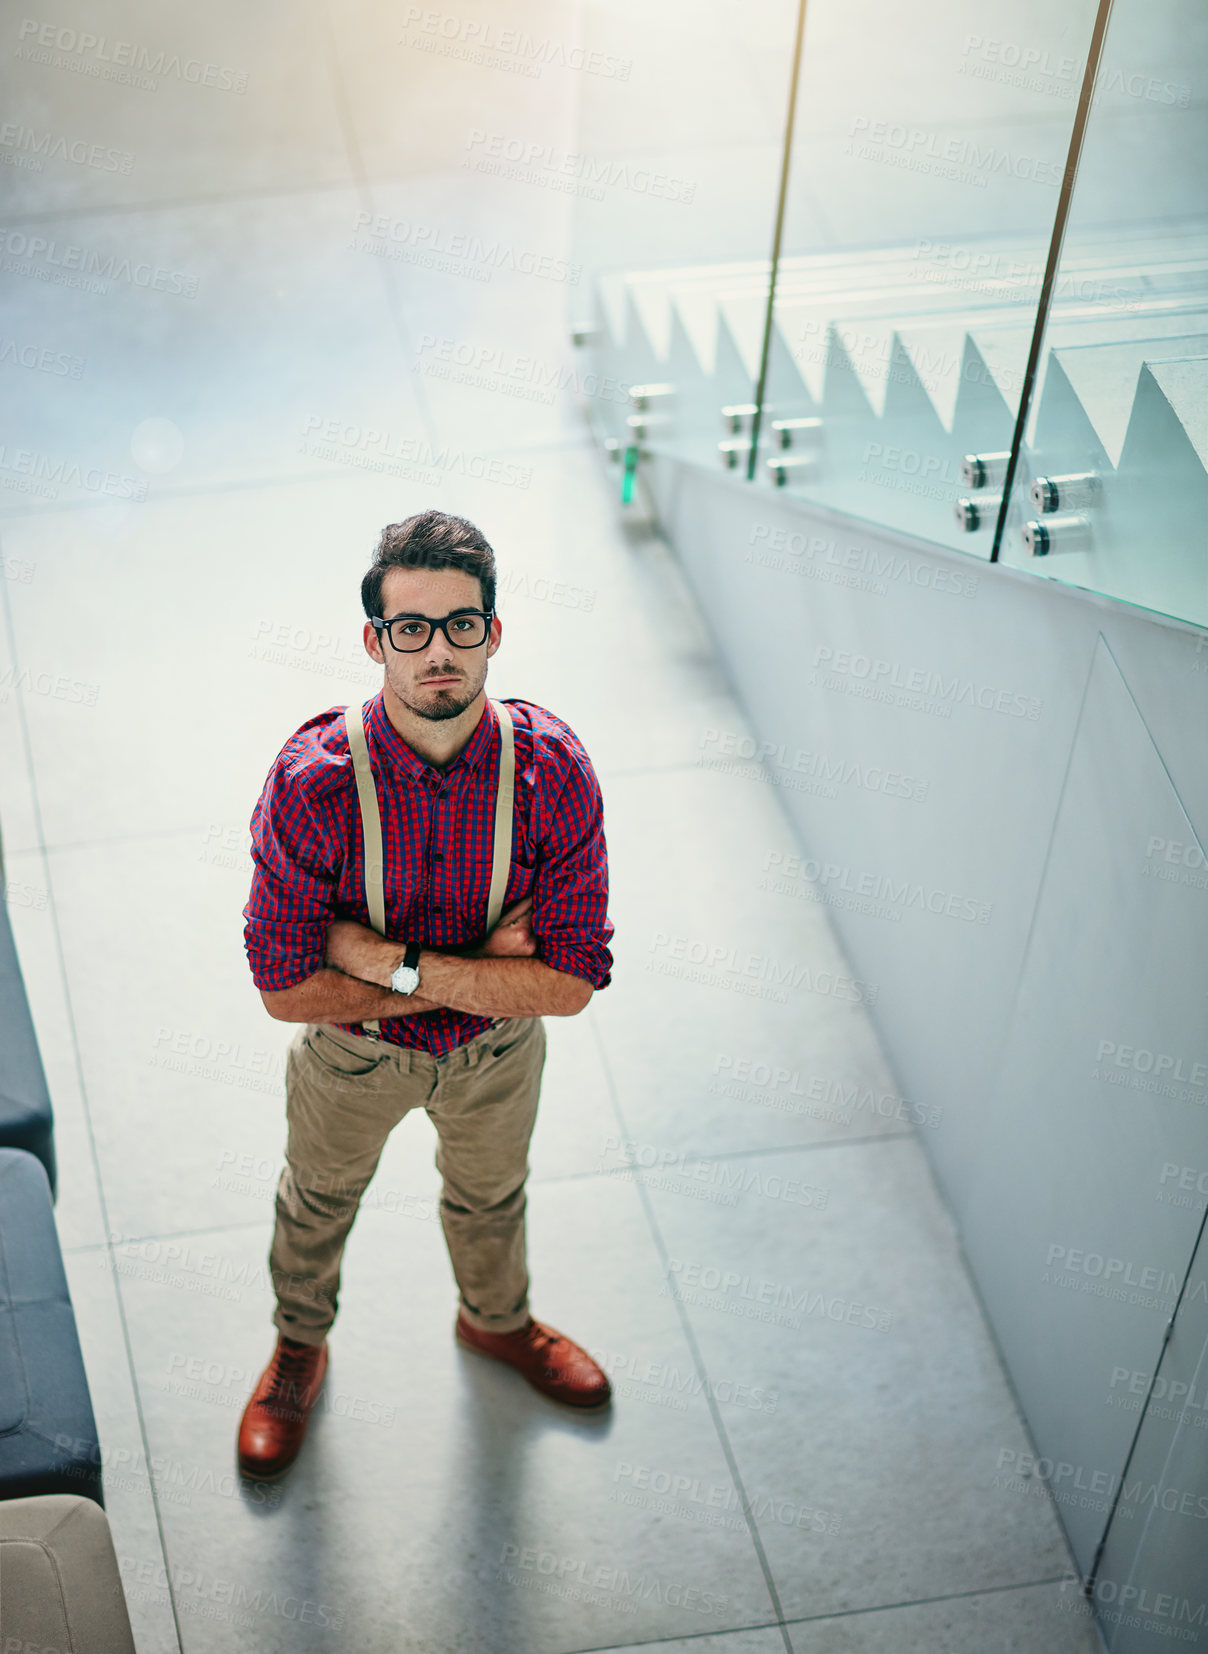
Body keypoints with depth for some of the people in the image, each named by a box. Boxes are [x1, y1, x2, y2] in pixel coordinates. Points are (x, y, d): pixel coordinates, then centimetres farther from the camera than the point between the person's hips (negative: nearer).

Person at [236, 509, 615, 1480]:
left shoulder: (554, 771, -29)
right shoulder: (312, 781, -33)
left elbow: (572, 982, -27)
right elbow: (285, 987, -28)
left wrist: (393, 961, -33)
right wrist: (477, 969, -28)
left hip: (498, 1049, 1)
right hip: (351, 1050, -1)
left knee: (490, 1193, 31)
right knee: (320, 1199, 27)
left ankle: (497, 1321, 64)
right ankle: (300, 1348, 60)